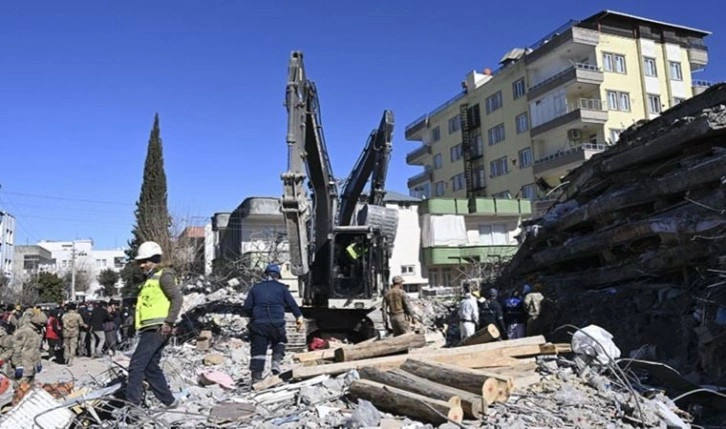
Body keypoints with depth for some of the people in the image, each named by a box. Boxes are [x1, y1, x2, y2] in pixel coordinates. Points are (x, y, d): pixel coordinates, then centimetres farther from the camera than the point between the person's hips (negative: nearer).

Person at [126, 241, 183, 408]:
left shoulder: (164, 275, -6)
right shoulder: (151, 279, 23)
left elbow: (177, 298, -16)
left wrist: (169, 322, -20)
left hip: (157, 329, -10)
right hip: (150, 329, 10)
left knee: (136, 364, -10)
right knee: (151, 367, 12)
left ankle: (132, 402, -7)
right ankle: (168, 401, 18)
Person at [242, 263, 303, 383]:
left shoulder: (255, 288, 13)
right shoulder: (282, 288, 9)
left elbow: (246, 308, 9)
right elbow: (292, 304, 6)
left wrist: (252, 316, 27)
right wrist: (299, 317, 17)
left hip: (258, 324, 1)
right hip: (277, 323, -1)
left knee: (258, 350, 5)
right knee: (280, 342, 26)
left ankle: (256, 377, 1)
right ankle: (276, 361, 3)